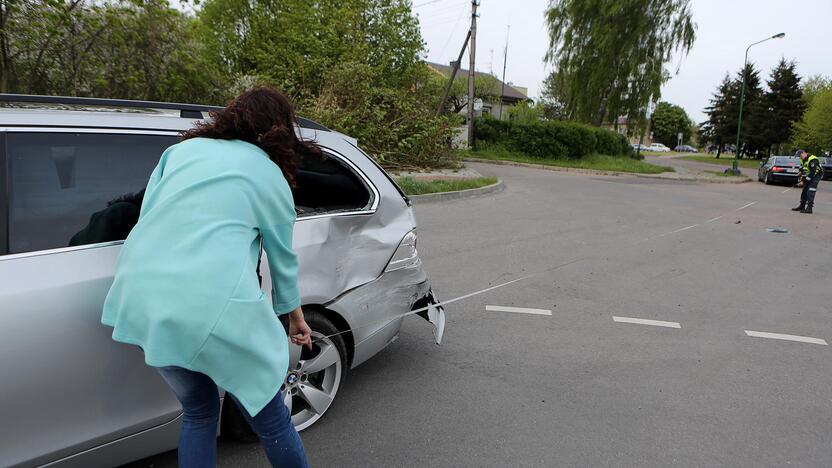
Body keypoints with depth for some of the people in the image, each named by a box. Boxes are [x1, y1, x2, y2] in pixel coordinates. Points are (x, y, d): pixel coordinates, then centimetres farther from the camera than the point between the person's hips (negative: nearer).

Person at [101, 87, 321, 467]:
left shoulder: (181, 149, 18)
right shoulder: (271, 175, 10)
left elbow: (146, 219, 16)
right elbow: (283, 258, 18)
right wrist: (296, 315, 32)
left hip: (140, 299, 5)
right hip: (214, 308, -5)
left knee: (198, 410, 26)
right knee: (269, 420, 13)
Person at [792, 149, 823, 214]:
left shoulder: (813, 160, -24)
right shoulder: (804, 160, 7)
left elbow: (812, 172, -27)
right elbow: (804, 169, 17)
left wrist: (806, 180, -25)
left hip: (816, 176, -9)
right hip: (809, 176, 9)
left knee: (810, 193, -15)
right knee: (804, 191, 12)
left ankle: (809, 208, -16)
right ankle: (802, 206, 21)